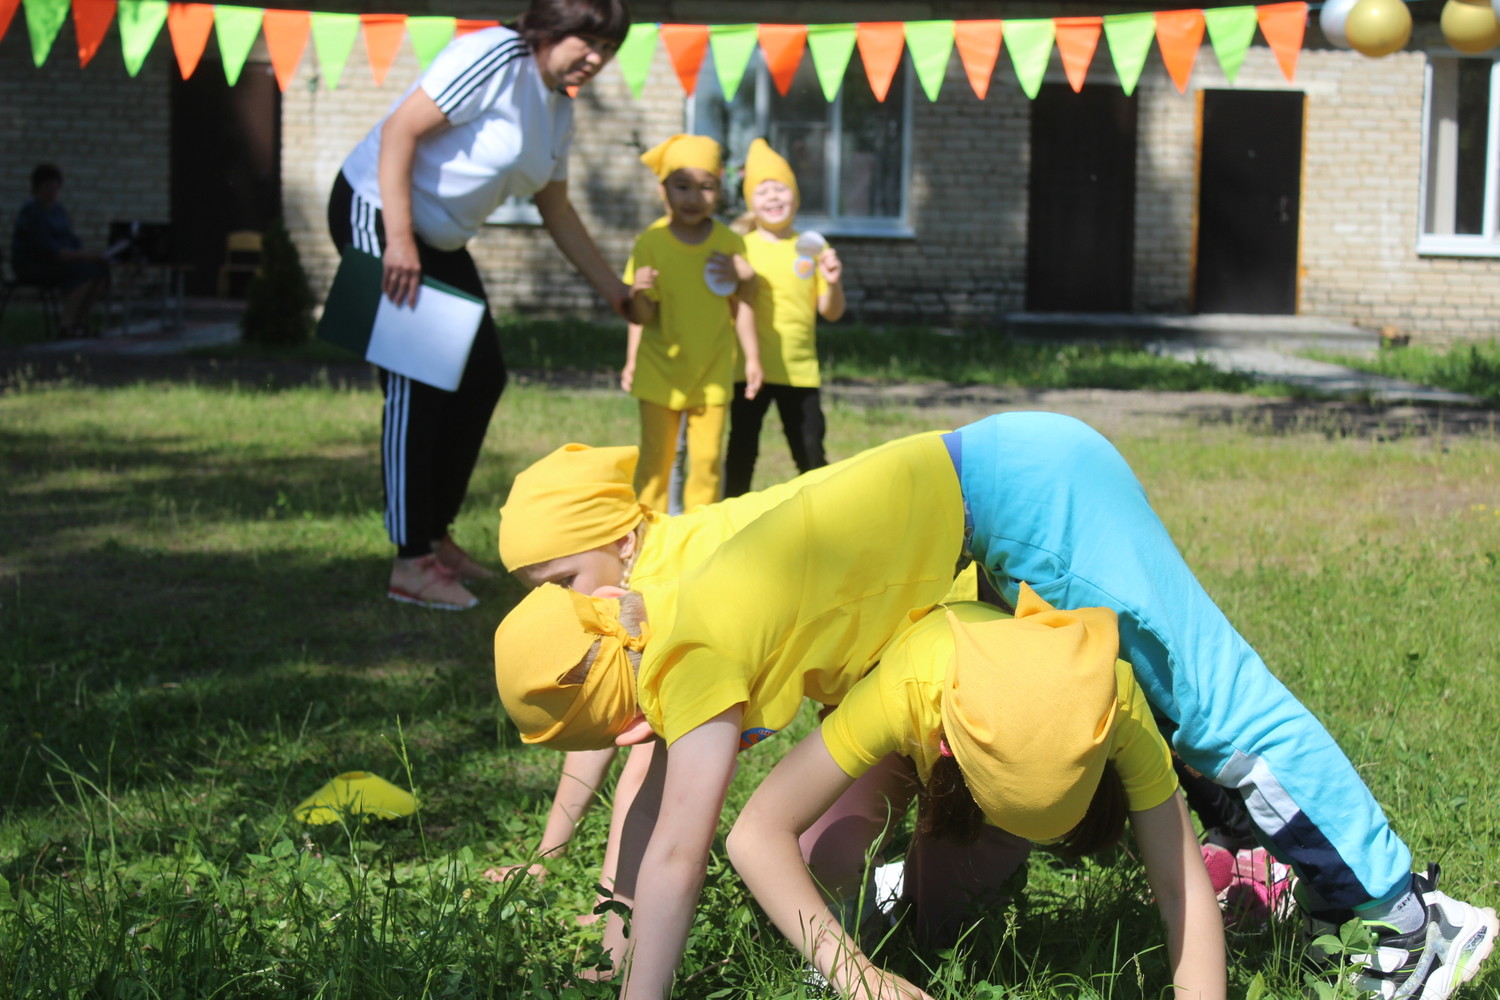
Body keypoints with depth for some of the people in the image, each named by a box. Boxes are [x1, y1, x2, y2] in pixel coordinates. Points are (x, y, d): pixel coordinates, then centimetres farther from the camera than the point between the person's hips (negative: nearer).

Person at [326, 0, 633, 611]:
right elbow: (400, 130, -25)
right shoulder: (494, 59, -20)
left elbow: (556, 210, 18)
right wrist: (398, 241, -28)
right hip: (377, 211, -10)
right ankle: (412, 563, -11)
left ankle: (434, 536, 19)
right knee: (417, 387, -13)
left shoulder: (559, 109, 9)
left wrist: (612, 289, 16)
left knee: (482, 376, 8)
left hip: (438, 239, 10)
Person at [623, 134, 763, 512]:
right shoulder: (650, 243, -9)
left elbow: (740, 307, 6)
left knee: (707, 458, 2)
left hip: (712, 373, 1)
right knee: (656, 458, 5)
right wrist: (637, 294, -33)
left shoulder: (729, 243, -3)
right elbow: (642, 316, -11)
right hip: (661, 372, -1)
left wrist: (752, 357, 5)